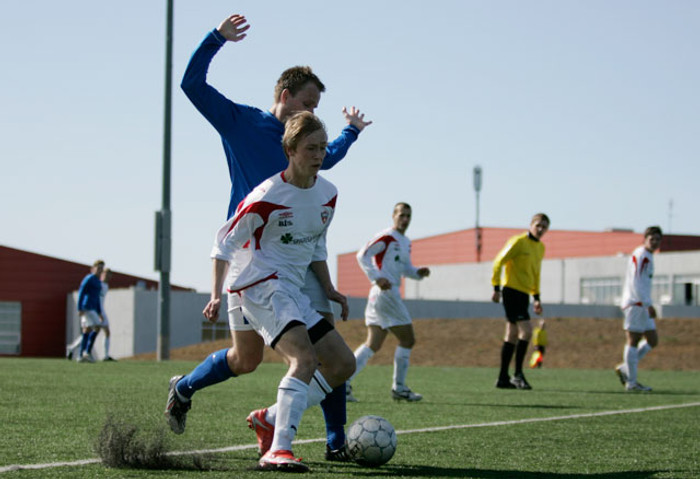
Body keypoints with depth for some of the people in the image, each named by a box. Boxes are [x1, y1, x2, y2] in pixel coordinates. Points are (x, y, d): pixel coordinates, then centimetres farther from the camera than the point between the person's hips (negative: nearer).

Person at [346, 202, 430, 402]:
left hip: (390, 294, 9)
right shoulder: (387, 237, -9)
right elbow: (362, 255, -16)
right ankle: (399, 388, 7)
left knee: (372, 345, 5)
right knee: (407, 340, -1)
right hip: (385, 293, -9)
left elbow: (405, 268, 28)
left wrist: (419, 272, 8)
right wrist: (377, 277, -24)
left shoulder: (405, 242, 20)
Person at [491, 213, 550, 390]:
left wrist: (536, 297, 22)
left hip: (523, 294, 9)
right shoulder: (518, 242, -11)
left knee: (512, 335, 10)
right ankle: (518, 374, -11)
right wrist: (496, 288, -15)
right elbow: (498, 262, -11)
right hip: (512, 291, -9)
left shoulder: (540, 247, 14)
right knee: (526, 330, -16)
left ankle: (503, 378, 14)